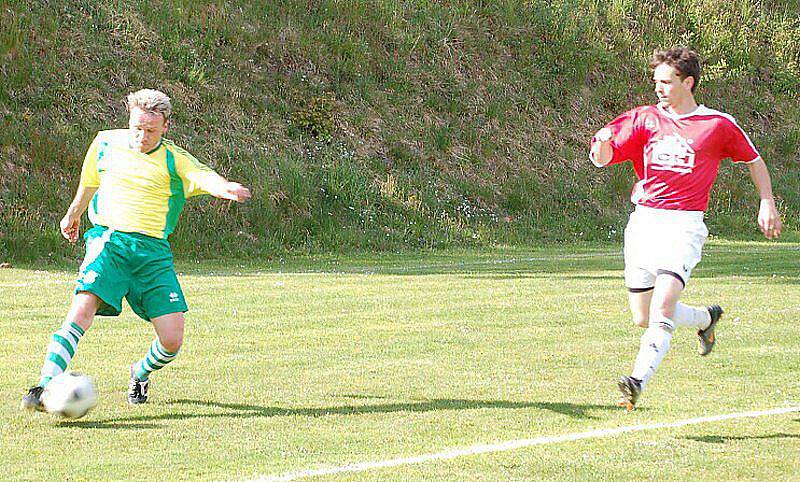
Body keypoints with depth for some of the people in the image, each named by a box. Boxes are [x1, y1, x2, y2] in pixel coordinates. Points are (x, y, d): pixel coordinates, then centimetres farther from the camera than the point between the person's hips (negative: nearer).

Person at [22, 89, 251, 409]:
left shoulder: (173, 160, 2)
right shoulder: (106, 143, 8)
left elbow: (204, 178, -17)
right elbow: (90, 181, 28)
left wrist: (225, 188, -41)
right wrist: (73, 213, 43)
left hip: (153, 250, 0)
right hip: (108, 239, 0)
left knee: (172, 340, -6)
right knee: (82, 310, -26)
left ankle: (140, 374, 28)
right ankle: (46, 385, -28)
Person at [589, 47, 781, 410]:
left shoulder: (718, 124, 2)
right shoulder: (645, 119, 8)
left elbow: (753, 160, 16)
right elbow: (602, 159, 3)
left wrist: (767, 203, 9)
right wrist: (602, 143, -20)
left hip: (684, 225, -4)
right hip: (643, 220, 4)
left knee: (662, 306, -23)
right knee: (643, 318, 10)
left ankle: (638, 381, -30)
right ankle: (706, 318, 37)